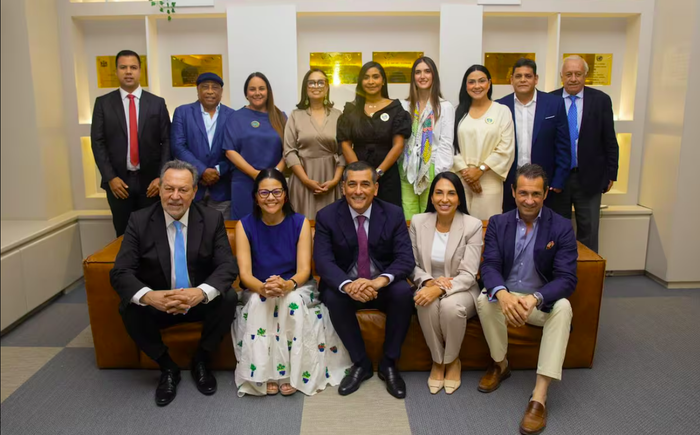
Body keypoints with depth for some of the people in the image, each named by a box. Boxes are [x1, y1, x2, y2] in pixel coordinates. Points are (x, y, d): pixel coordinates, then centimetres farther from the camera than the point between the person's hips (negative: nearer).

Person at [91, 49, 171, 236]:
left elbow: (167, 141, 1)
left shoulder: (157, 103, 4)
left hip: (150, 180, 0)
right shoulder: (103, 103, 4)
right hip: (118, 181, 0)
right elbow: (98, 143, 1)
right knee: (124, 234, 10)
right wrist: (110, 178, -8)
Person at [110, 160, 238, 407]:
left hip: (201, 302, 0)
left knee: (228, 299, -28)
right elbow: (120, 272, -14)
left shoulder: (212, 219, -9)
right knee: (128, 308, -27)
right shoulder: (139, 221, -8)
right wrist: (148, 296, -37)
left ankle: (200, 361, -2)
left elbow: (228, 266, -16)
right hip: (157, 303, 1)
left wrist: (201, 292, -38)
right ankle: (167, 368, -3)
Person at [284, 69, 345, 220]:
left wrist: (335, 180, -8)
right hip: (303, 179, -1)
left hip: (330, 179, 1)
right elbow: (289, 152, -2)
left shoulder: (338, 115, 6)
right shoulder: (296, 115, 4)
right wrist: (306, 180, -11)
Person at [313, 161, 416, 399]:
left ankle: (389, 364, -8)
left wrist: (381, 280, -36)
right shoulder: (326, 216, -8)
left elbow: (406, 258, -13)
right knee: (333, 297, -32)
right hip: (346, 284, 0)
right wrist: (348, 285, -38)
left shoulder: (394, 214, -6)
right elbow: (323, 260, -17)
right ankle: (360, 363, -9)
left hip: (383, 285, 1)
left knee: (404, 292, -30)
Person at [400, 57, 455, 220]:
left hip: (432, 170, -3)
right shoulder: (405, 106, 10)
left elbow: (446, 144, -3)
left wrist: (441, 177, -9)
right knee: (408, 220, 4)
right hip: (407, 170, 3)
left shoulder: (445, 106, 0)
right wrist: (397, 168, 3)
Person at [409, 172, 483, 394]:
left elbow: (468, 275, -15)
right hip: (429, 288, 2)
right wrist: (429, 282, -19)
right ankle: (437, 360, -7)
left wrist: (440, 289, -32)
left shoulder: (473, 225, -11)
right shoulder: (418, 222, -3)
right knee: (427, 304, -33)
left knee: (451, 305, -35)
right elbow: (411, 265, 1)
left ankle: (453, 360, -4)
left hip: (462, 291, -1)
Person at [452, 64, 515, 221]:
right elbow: (452, 146, 2)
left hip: (489, 182, -2)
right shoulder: (458, 112, 8)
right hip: (461, 180, 2)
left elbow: (505, 149, -5)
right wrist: (465, 172, -8)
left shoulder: (502, 111, 2)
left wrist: (480, 170, -11)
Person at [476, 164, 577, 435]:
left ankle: (539, 395, -32)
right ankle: (500, 364, -3)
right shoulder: (497, 223, -3)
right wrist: (502, 294, -37)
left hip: (543, 302, -1)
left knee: (563, 307, -32)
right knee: (485, 299, -30)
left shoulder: (562, 228, -9)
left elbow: (566, 279, -17)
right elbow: (489, 266, -12)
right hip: (506, 298, 1)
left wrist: (535, 298, -38)